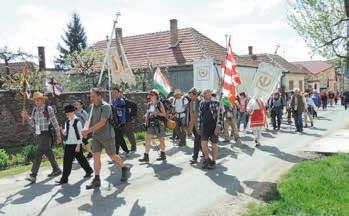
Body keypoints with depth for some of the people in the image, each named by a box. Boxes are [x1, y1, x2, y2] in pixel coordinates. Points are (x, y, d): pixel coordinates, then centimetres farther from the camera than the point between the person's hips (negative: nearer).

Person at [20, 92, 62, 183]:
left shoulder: (48, 109, -9)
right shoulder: (35, 110, 9)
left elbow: (55, 123, -7)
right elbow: (33, 124, 10)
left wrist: (58, 135, -6)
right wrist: (26, 117, -7)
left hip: (46, 134, -7)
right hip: (39, 135, 7)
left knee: (38, 154, -13)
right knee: (48, 153, 16)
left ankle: (33, 175, -13)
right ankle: (56, 170, 30)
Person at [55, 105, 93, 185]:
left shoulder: (77, 122, -10)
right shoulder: (67, 122, 10)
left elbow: (80, 134, -12)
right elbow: (66, 133, 15)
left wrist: (78, 145, -14)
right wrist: (63, 131, -8)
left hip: (76, 145, -7)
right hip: (68, 144, 7)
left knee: (80, 159, 1)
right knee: (67, 160, 9)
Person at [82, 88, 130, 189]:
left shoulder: (106, 106, -18)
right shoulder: (91, 106, 5)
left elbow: (102, 122, -25)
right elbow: (90, 120, 11)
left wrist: (88, 130, -27)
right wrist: (86, 130, -8)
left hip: (107, 136, -6)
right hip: (96, 136, 6)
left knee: (113, 156, 6)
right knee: (96, 157, 0)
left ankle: (125, 169, 31)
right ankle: (96, 180, 6)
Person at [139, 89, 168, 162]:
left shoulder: (159, 104, -6)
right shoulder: (149, 104, 10)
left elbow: (164, 114, -6)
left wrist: (156, 113, -19)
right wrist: (146, 122, 7)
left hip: (159, 124, -5)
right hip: (151, 124, 5)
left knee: (161, 140, 8)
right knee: (147, 139, -4)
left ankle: (163, 155, 22)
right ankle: (146, 157, -4)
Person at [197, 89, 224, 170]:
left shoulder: (216, 103, -8)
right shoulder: (202, 104, 9)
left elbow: (220, 115, -12)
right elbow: (199, 115, 16)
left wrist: (218, 127, -18)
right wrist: (199, 127, 14)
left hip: (214, 127, -4)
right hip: (204, 127, 4)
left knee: (214, 144, 6)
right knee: (203, 144, -2)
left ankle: (213, 161, 21)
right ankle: (206, 159, 20)